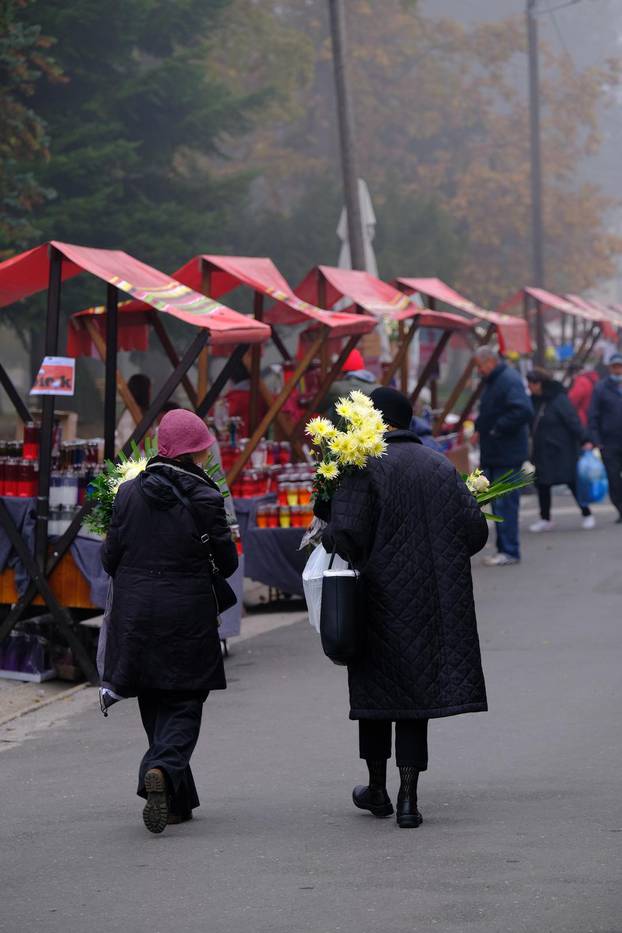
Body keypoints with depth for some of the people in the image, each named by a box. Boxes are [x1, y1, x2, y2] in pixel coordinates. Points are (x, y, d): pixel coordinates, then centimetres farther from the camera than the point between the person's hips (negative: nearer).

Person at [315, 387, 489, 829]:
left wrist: (327, 533, 0)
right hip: (435, 602, 4)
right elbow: (475, 529, 3)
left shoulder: (365, 468, -11)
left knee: (376, 688, 13)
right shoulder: (441, 466, 5)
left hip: (381, 598, -3)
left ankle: (378, 789, 24)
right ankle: (408, 796, -1)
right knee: (417, 688, 7)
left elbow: (347, 531, -22)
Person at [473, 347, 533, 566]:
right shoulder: (493, 381, 17)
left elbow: (523, 412, -28)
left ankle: (509, 552, -4)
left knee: (505, 504, -8)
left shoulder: (510, 381, -16)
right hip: (493, 454, 10)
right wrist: (479, 428, 10)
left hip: (506, 456, -10)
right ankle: (504, 549, 19)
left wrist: (495, 429, -20)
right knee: (499, 503, 13)